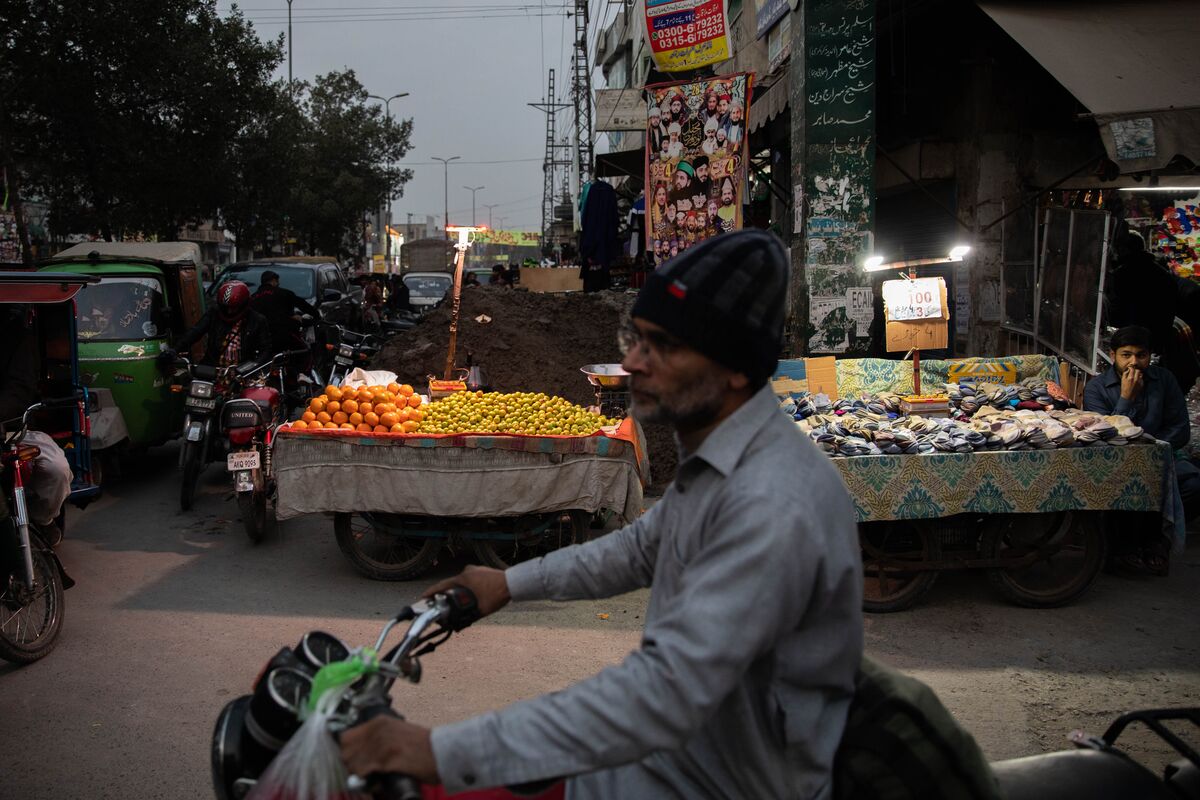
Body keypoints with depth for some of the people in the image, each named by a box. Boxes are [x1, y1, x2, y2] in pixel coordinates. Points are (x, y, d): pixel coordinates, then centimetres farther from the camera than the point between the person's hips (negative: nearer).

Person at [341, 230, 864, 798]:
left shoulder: (775, 506, -32)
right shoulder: (714, 457, 1)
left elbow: (666, 690, -38)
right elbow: (646, 547, 19)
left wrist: (444, 753, -39)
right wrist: (511, 582, 12)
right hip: (684, 737, 8)